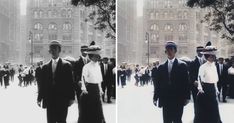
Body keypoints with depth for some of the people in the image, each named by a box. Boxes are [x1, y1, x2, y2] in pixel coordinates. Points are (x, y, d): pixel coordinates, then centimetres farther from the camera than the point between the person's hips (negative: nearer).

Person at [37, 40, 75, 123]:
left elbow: (70, 82, -2)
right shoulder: (45, 67, 11)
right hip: (49, 100, 3)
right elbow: (42, 84, 11)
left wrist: (71, 97, -7)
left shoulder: (66, 65, 1)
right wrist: (39, 98, 5)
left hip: (62, 100, -3)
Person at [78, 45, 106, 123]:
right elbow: (83, 78, -18)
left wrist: (100, 89, 16)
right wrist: (83, 88, -30)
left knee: (98, 111, 7)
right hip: (89, 90, -6)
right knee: (87, 111, 1)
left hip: (96, 90, 6)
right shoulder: (86, 67, -10)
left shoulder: (98, 66, 9)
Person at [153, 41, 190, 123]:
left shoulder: (182, 65, 0)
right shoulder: (161, 67, 9)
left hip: (178, 99, -3)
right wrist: (155, 98, 4)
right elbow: (158, 83, 8)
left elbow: (186, 82, -3)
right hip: (166, 100, 3)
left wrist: (187, 97, -8)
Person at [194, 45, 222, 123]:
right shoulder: (203, 67, -13)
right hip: (205, 89, -7)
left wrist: (216, 89, 17)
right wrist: (200, 88, -29)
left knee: (213, 110, 9)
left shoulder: (214, 66, 9)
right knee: (203, 110, 0)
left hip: (212, 90, 7)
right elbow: (199, 79, -16)